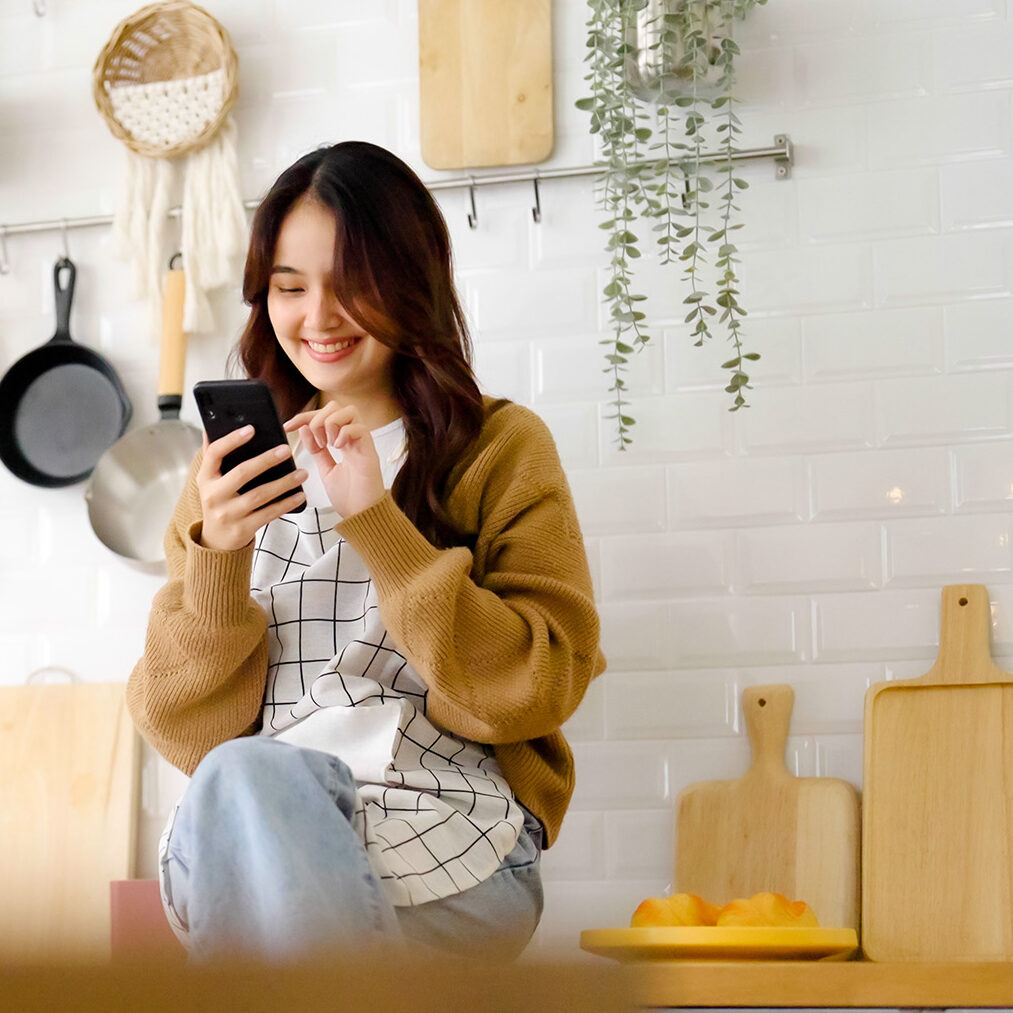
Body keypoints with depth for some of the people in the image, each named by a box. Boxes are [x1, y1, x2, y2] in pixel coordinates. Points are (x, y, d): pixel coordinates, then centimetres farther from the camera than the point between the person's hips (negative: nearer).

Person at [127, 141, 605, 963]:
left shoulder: (501, 448, 9)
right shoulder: (238, 472, 18)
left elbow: (537, 694, -4)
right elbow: (187, 734, 10)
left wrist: (377, 522, -11)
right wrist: (217, 560, -7)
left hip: (450, 840, -2)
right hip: (245, 827, 3)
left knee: (247, 784, -33)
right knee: (244, 776, -33)